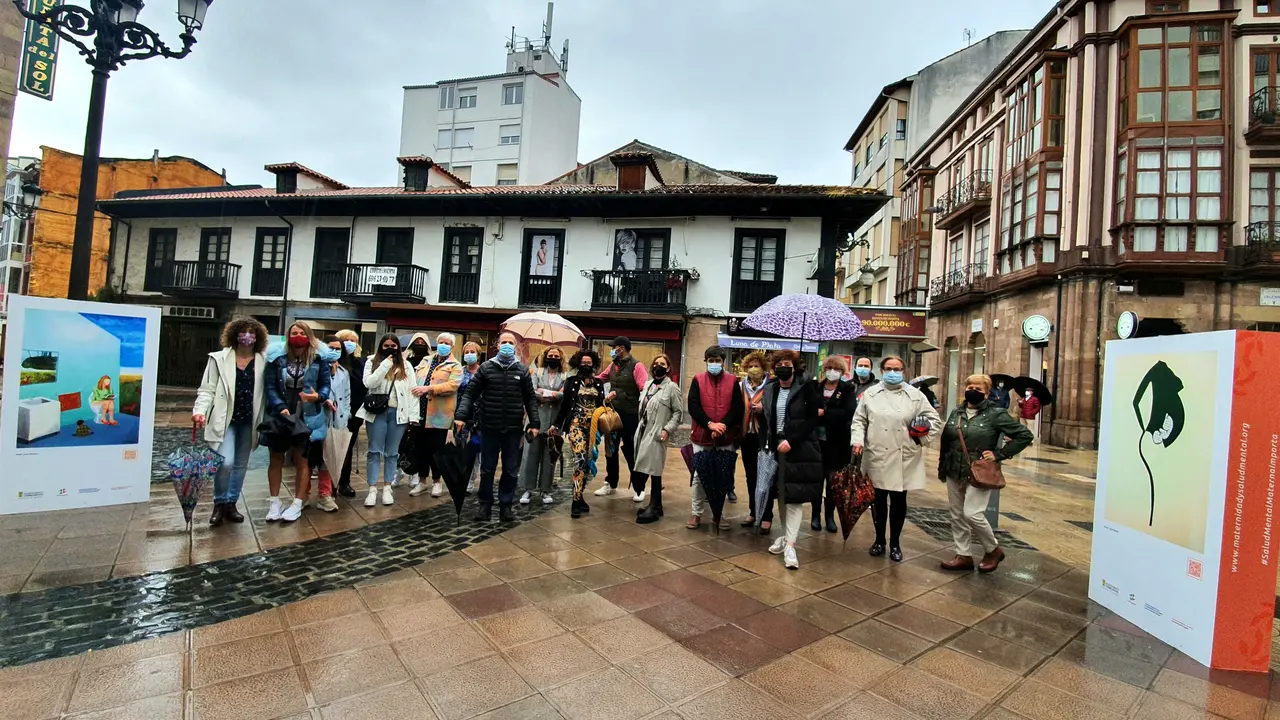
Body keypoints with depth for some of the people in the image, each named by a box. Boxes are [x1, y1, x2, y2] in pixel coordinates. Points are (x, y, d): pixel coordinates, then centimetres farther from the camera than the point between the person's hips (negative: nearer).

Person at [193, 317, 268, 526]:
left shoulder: (263, 361, 1)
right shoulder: (219, 358, 0)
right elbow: (207, 389, -2)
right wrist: (199, 410, -18)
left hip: (248, 421, 2)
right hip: (225, 419, -2)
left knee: (241, 464, 11)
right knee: (225, 462, -13)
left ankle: (231, 504, 26)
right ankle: (219, 504, 10)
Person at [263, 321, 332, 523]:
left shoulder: (318, 359, -4)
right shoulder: (278, 358, -2)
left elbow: (326, 385, -1)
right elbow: (269, 385, -5)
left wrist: (318, 396, -23)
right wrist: (280, 407, -17)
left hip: (306, 417, -1)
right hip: (280, 415, 2)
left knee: (301, 460, 7)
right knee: (276, 458, 11)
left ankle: (297, 504, 17)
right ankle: (275, 502, 23)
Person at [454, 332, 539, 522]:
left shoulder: (522, 370, 5)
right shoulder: (486, 368, 2)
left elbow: (530, 399, 7)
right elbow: (470, 393, 0)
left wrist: (534, 423, 1)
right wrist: (461, 416, -13)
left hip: (513, 428, 1)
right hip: (489, 427, 0)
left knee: (510, 469, 7)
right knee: (487, 468, 8)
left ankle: (506, 506, 19)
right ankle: (485, 505, 21)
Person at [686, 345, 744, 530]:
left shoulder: (733, 381, 2)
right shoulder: (698, 380, 0)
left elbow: (738, 408, -4)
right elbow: (693, 406, -8)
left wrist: (723, 426, -17)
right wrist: (710, 424, -19)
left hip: (726, 439, 1)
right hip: (701, 437, -1)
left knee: (723, 478, 9)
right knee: (699, 476, 7)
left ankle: (719, 514, 23)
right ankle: (696, 513, 20)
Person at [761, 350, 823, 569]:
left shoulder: (806, 388, -6)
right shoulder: (770, 390, 8)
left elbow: (813, 420, -11)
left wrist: (791, 441, -18)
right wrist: (765, 446, 1)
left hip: (799, 450, -5)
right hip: (776, 448, 5)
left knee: (795, 496, -8)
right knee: (781, 494, 11)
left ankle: (790, 545, -7)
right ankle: (786, 535, 25)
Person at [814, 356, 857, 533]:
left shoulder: (847, 389, -1)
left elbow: (849, 413, -16)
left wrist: (824, 413, -17)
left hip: (837, 444, -1)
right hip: (817, 441, 2)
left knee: (833, 482, 7)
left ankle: (830, 516, 22)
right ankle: (816, 515, 21)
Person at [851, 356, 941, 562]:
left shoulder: (915, 395, 4)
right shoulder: (870, 394, 5)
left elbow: (935, 419, 8)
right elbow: (859, 419, 5)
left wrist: (923, 435, -8)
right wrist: (858, 440, -9)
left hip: (904, 458, 0)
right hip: (877, 456, 0)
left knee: (899, 500, 9)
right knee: (879, 500, 10)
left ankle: (895, 543, 25)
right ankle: (879, 540, 27)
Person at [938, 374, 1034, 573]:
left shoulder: (996, 414, -8)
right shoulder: (956, 413, 8)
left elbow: (1025, 435, -8)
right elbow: (945, 441, 14)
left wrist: (999, 454, -12)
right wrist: (942, 468, 12)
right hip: (954, 473, 6)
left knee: (972, 514, -12)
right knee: (957, 515, 9)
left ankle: (993, 550, 14)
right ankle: (963, 555, 22)